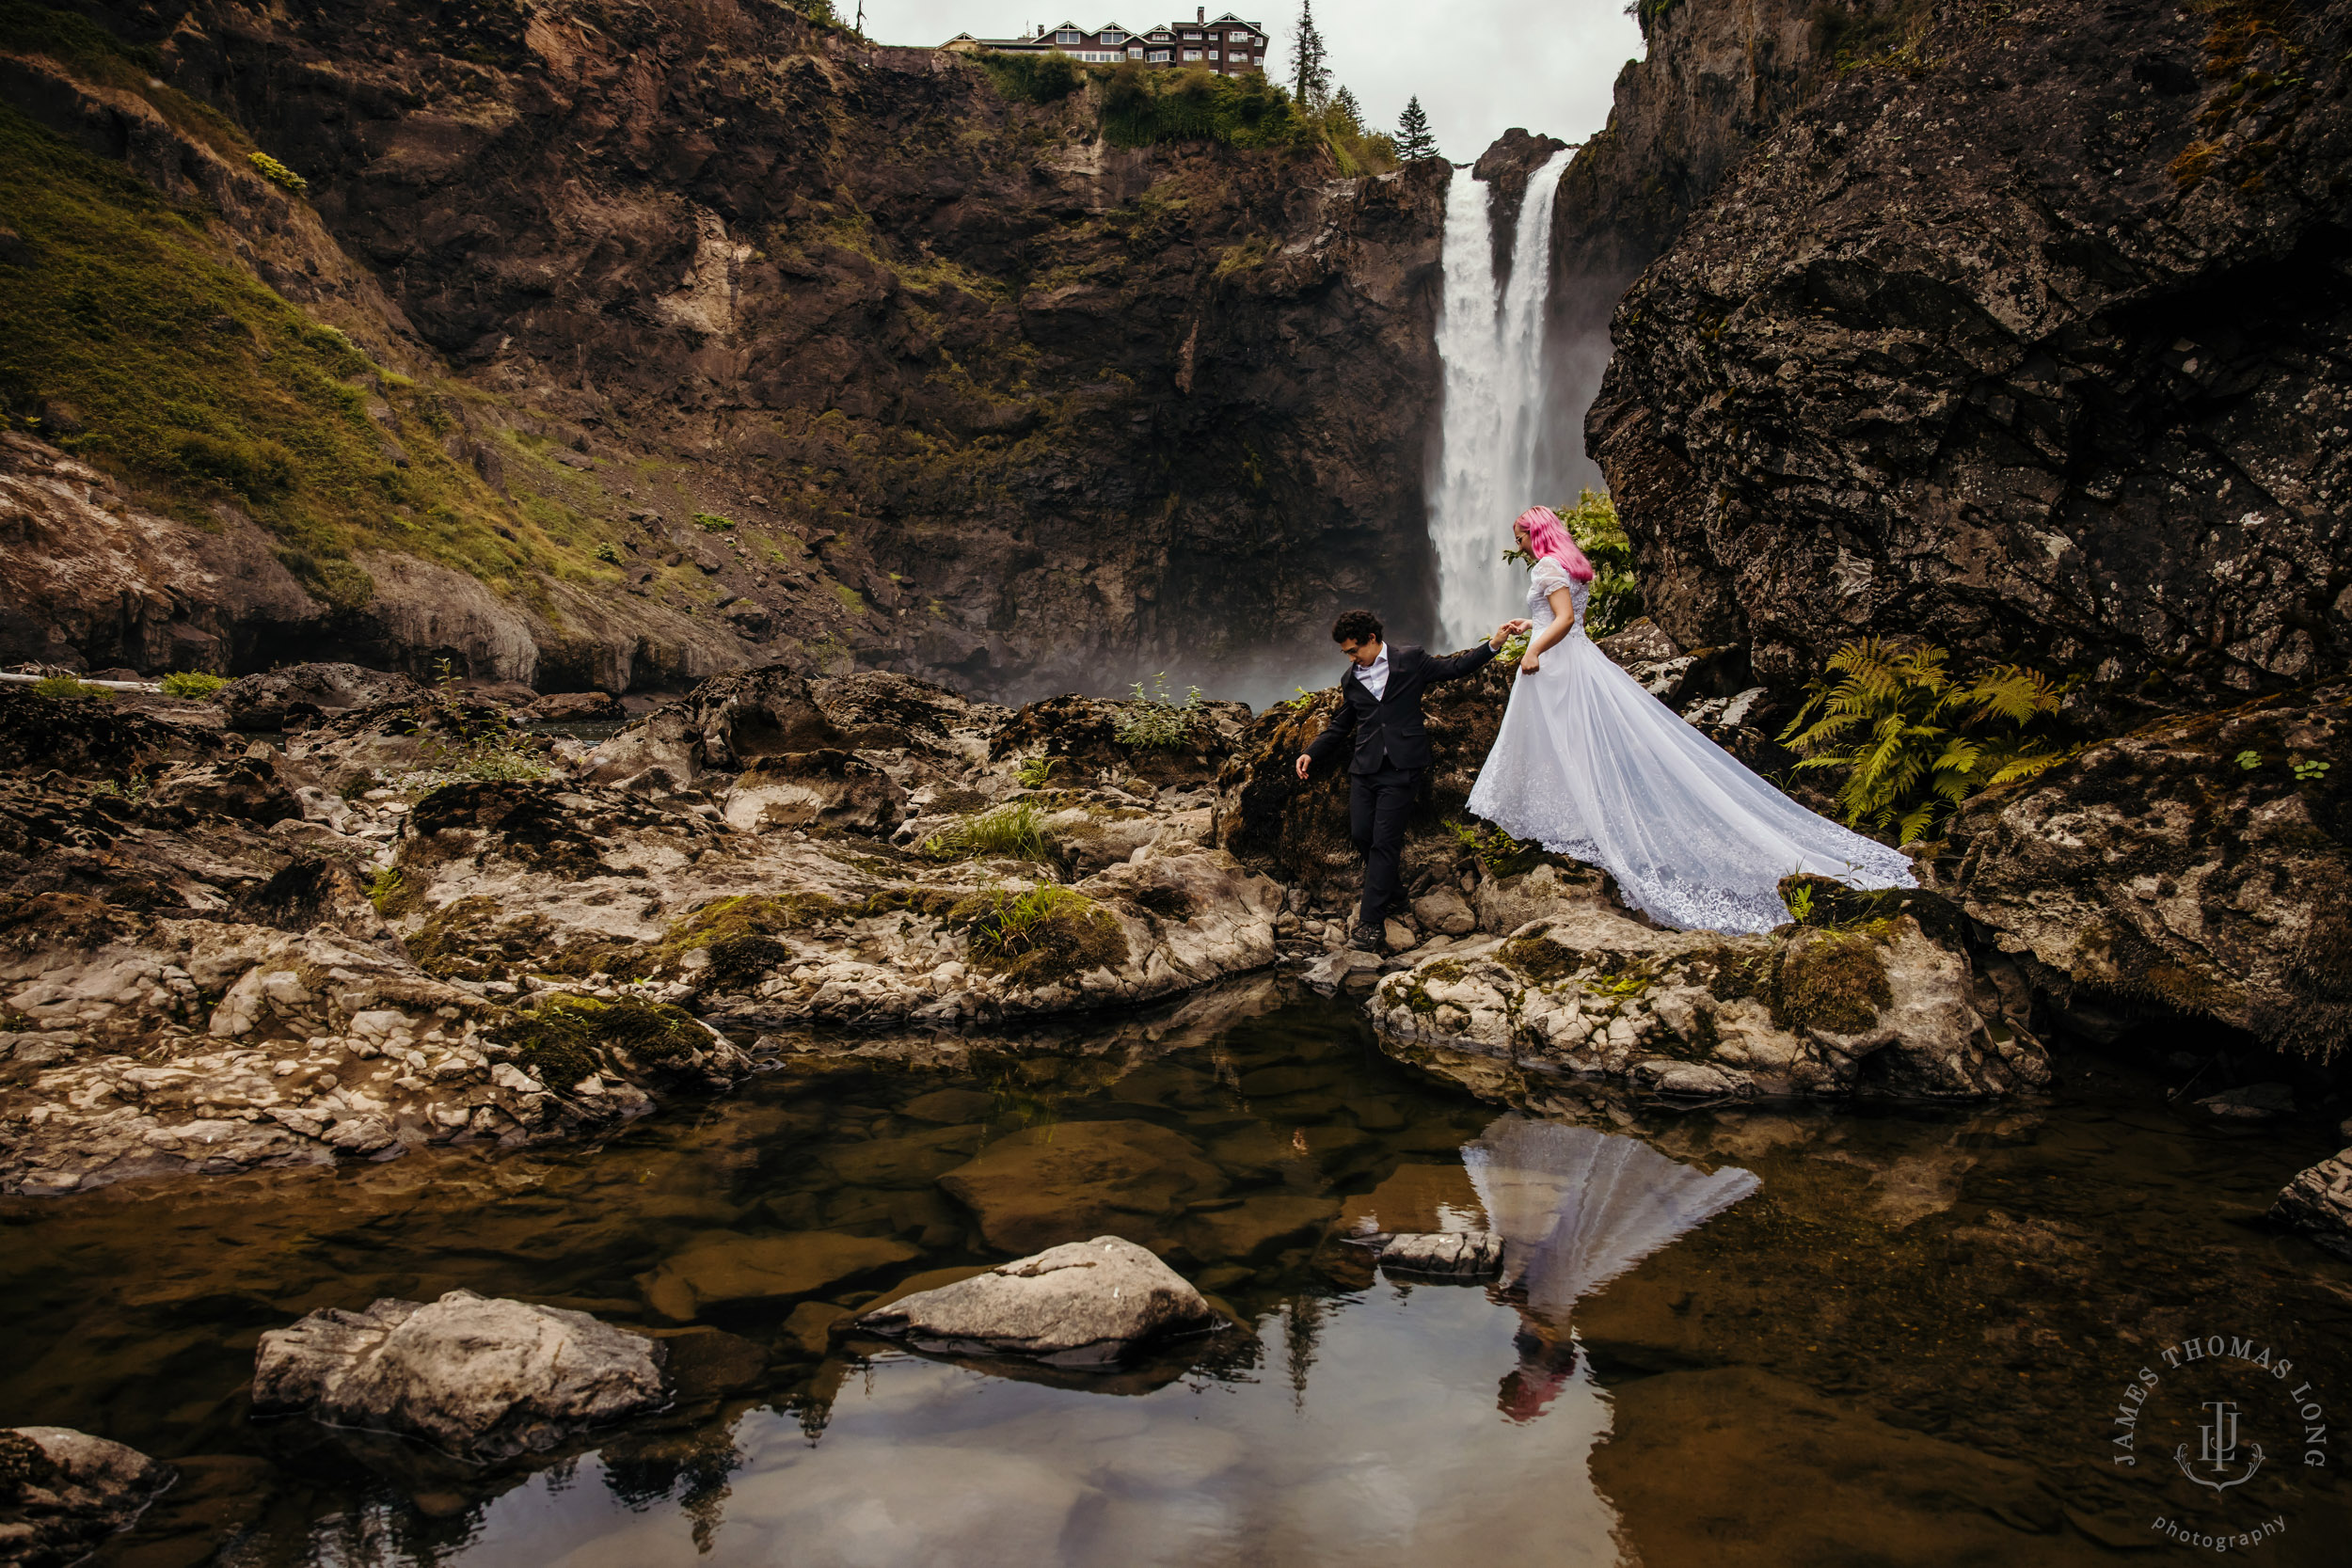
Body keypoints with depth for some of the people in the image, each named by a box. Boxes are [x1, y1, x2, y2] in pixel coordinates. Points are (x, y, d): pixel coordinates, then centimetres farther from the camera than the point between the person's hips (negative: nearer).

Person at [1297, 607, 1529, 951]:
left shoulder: (1409, 661, 3)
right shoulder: (1350, 680, 15)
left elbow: (1455, 667, 6)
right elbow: (1340, 726, 22)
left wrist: (1493, 644, -5)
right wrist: (1311, 753, 12)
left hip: (1399, 768, -5)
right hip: (1364, 767, 5)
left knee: (1384, 842, -7)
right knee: (1360, 835, 1)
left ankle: (1369, 923, -6)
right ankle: (1385, 893, 29)